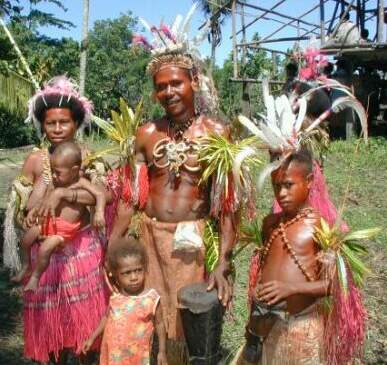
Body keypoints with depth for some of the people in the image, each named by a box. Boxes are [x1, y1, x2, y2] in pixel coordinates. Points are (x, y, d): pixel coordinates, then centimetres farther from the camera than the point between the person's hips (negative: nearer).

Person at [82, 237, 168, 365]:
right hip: (112, 354, 4)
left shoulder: (152, 298, -19)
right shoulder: (115, 295, -8)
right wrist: (92, 338, 14)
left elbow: (159, 324, -5)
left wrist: (162, 352, 0)